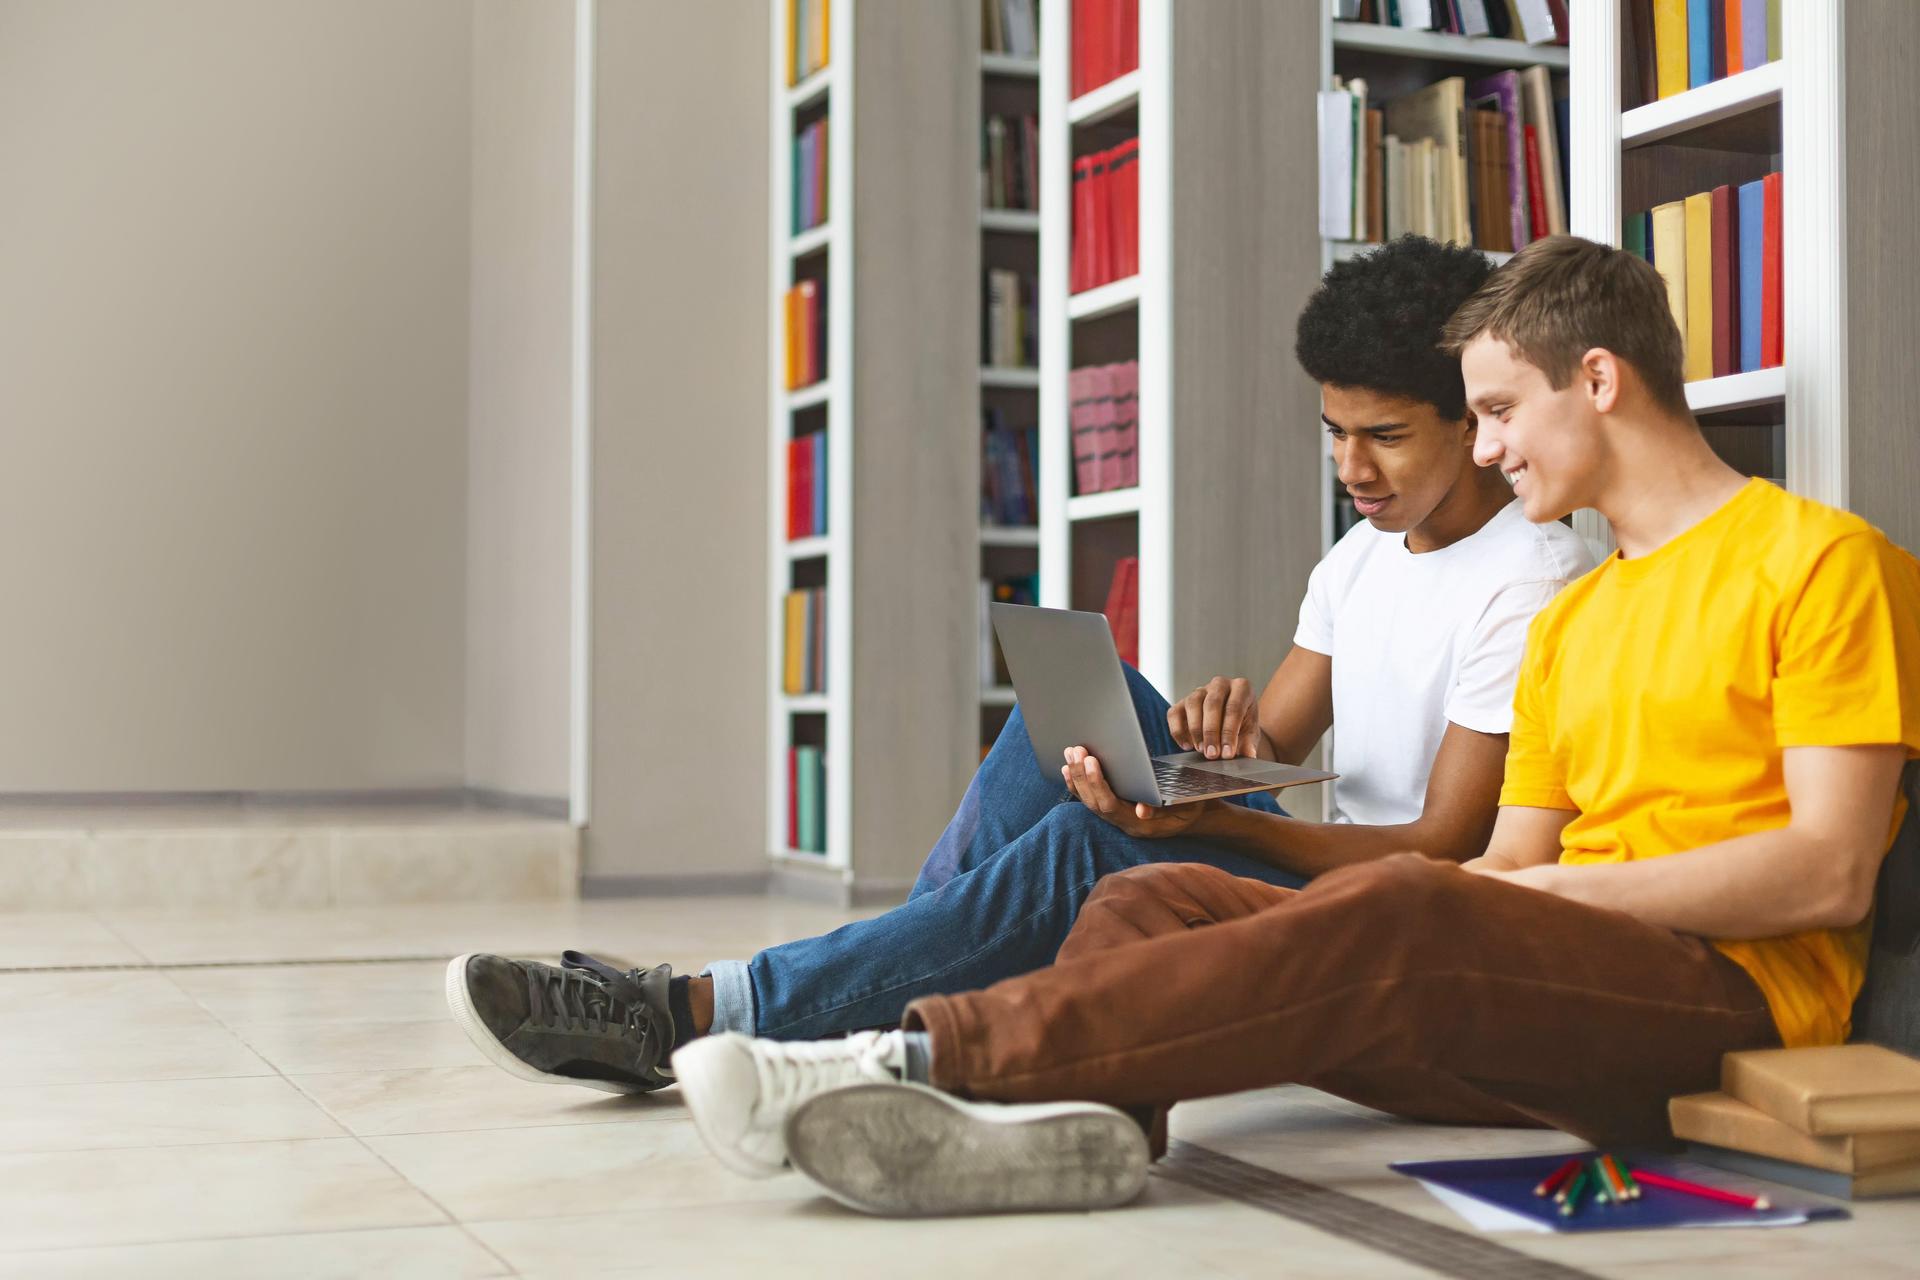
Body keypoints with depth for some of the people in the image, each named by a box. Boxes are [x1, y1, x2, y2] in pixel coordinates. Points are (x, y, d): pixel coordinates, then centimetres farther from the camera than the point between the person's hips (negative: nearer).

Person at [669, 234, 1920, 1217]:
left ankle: (929, 1055, -36)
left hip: (1737, 992, -7)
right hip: (1557, 992, 7)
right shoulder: (1569, 624, 26)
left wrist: (1555, 889, -12)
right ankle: (1057, 1113, -44)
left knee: (1397, 919, -35)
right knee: (1159, 900, -12)